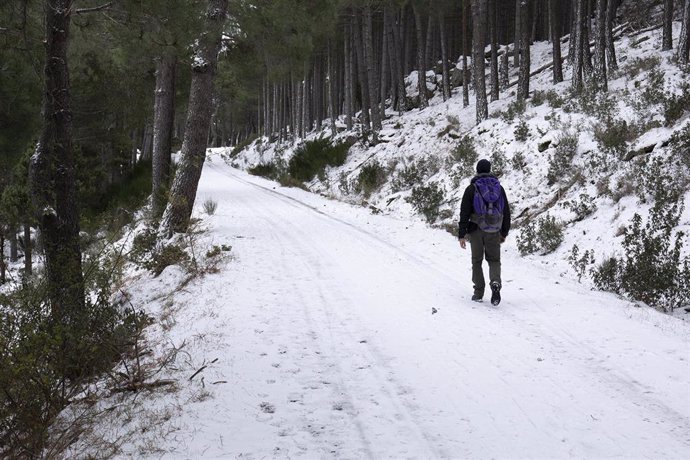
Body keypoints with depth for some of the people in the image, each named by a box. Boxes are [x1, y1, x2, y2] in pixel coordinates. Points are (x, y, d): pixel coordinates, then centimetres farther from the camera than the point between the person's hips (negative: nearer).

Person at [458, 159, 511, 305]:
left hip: (476, 230, -2)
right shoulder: (499, 188, 6)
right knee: (494, 260, 11)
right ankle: (495, 283, -16)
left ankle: (478, 292, 10)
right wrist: (504, 232, 18)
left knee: (477, 261, 11)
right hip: (494, 231, 2)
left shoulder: (472, 189, -4)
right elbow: (506, 212, 10)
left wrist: (462, 234, -4)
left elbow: (464, 212, -7)